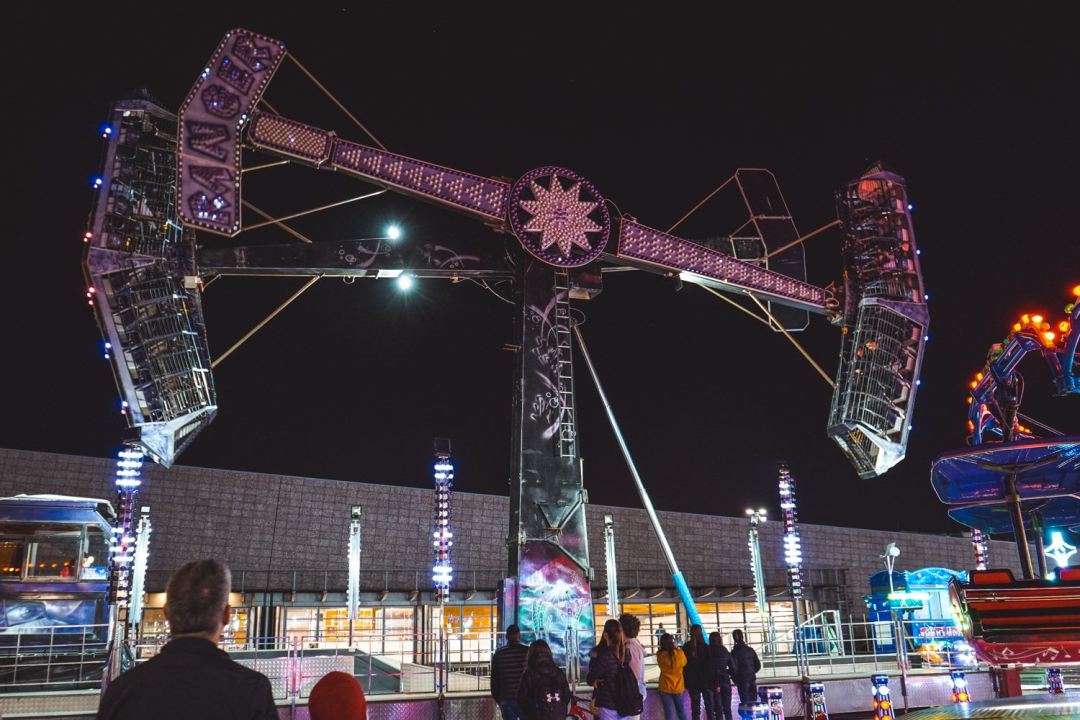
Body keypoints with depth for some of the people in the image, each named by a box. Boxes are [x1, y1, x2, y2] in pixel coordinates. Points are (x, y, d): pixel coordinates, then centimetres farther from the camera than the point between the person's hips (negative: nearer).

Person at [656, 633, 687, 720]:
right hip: (678, 687, 0)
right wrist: (676, 648, 5)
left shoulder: (659, 655, -12)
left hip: (665, 688, 0)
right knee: (681, 712, 19)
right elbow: (684, 663, 6)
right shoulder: (679, 653, -15)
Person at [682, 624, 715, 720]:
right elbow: (711, 666, -8)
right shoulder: (705, 647, -7)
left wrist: (686, 682, 7)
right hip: (706, 681, -1)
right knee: (709, 707, 8)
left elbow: (684, 665, 1)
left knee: (695, 708, 6)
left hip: (692, 682, 2)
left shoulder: (686, 648, 0)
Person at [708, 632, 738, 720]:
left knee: (718, 708, 2)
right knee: (727, 708, 12)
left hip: (714, 682, -3)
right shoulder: (725, 651, 2)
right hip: (725, 681, 3)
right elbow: (734, 668, 3)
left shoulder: (708, 652, -7)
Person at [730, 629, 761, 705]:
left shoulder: (735, 652, -12)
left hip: (742, 680, -5)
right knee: (753, 700, 13)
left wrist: (735, 679, 4)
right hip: (752, 679, 5)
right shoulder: (750, 650, 3)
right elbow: (758, 665, 7)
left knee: (745, 702, 1)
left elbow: (734, 668, -14)